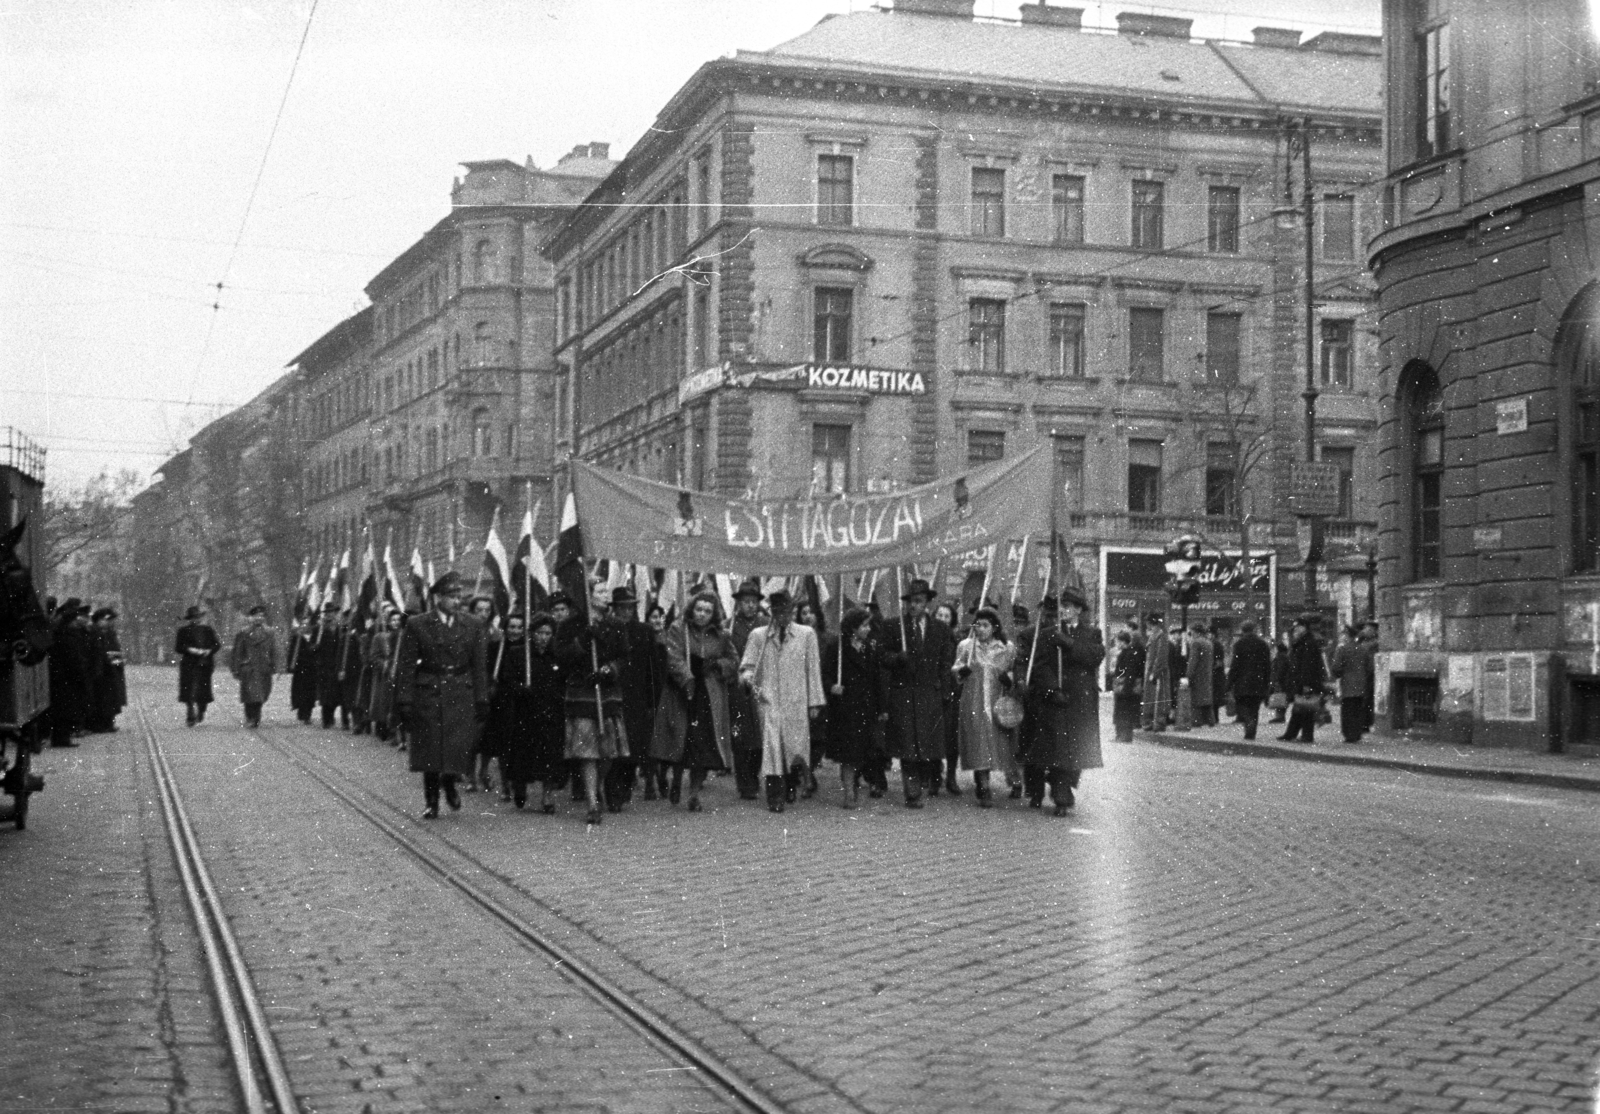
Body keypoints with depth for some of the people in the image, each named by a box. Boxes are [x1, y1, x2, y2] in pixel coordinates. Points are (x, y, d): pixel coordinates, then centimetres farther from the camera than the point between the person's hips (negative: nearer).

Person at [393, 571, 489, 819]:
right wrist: (404, 702, -8)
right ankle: (431, 801, 18)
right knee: (430, 751, 4)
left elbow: (479, 667, 8)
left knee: (460, 747, -5)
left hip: (461, 698, 2)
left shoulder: (472, 627, 7)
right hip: (428, 696, -1)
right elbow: (405, 667, -2)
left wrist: (482, 701, 4)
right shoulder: (416, 626, -1)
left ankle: (450, 784, 25)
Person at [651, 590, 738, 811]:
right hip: (680, 694, -2)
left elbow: (734, 662, 15)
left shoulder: (721, 636, 10)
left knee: (703, 744, -5)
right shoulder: (677, 630, 0)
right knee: (681, 741, -2)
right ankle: (677, 781, 25)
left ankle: (694, 793, 1)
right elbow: (674, 660, -11)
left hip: (710, 697, 2)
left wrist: (717, 664, -5)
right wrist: (687, 680, -25)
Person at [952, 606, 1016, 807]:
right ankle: (984, 791, -9)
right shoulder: (965, 645, 5)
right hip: (973, 704, -1)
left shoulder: (1007, 648, 4)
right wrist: (961, 670, -13)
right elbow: (954, 671, 10)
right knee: (979, 746, -9)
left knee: (1000, 743, 2)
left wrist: (1009, 678, -10)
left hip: (998, 704, 1)